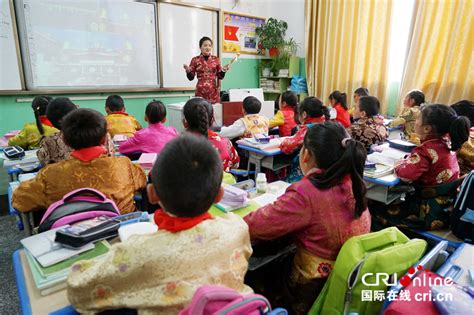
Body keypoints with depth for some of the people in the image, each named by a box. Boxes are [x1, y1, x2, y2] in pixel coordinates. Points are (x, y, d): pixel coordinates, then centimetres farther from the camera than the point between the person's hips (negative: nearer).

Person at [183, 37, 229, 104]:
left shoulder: (216, 59, 7)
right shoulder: (195, 60, 2)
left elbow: (220, 76, 10)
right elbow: (191, 78, 4)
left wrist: (223, 71, -9)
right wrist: (188, 71, -14)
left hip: (213, 91, 1)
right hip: (201, 91, -1)